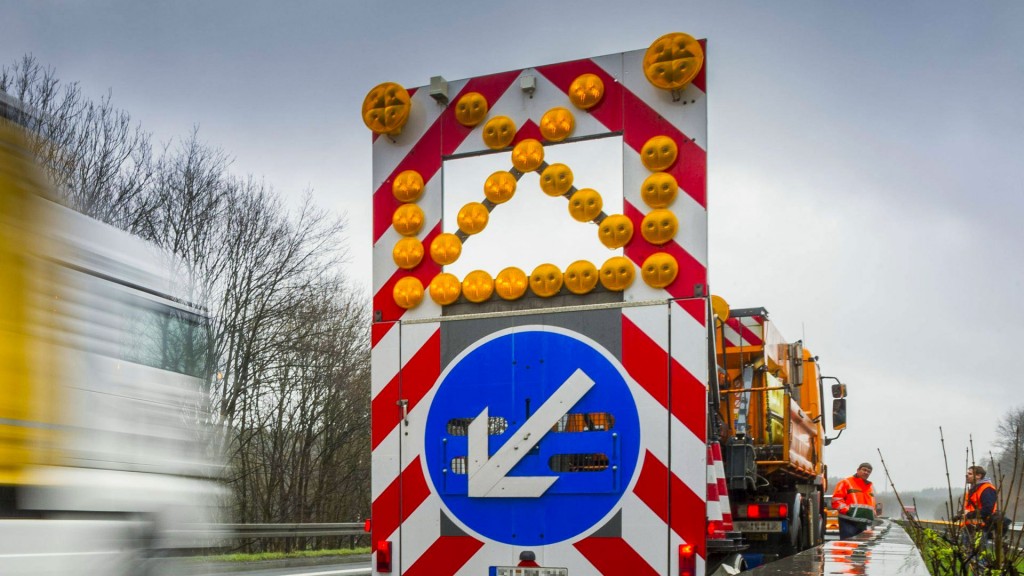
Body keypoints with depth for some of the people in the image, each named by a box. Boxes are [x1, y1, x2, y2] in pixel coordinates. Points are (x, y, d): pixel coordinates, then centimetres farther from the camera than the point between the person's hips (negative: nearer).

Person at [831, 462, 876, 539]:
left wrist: (872, 514, 15)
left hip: (863, 524, 7)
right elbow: (836, 499, -8)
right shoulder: (845, 483, 0)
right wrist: (847, 510, -18)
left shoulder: (869, 487, 23)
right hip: (848, 522, -7)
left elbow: (871, 504, 34)